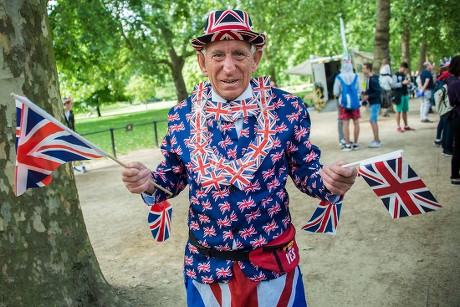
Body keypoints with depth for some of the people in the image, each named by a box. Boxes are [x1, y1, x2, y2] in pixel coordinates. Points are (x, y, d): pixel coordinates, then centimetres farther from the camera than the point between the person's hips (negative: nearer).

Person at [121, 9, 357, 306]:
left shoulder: (288, 108, -10)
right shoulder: (181, 115, -6)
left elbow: (305, 170, -2)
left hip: (274, 261, -1)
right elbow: (174, 176, 4)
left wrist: (329, 182, -23)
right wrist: (149, 183, -17)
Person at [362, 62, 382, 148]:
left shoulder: (373, 80, -18)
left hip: (375, 103, -10)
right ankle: (376, 140, 21)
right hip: (372, 103, 10)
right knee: (373, 121, 13)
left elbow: (378, 92, -21)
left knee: (372, 121, -8)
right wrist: (365, 93, 8)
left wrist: (368, 96, -23)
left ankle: (377, 141, -4)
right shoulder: (368, 78, 11)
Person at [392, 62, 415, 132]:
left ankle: (406, 126, 17)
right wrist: (402, 83, -23)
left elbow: (407, 84, 22)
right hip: (399, 95, -7)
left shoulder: (404, 75, 16)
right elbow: (394, 85, -14)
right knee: (399, 111, -4)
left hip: (405, 94, 7)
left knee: (405, 111, 11)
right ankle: (398, 127, -1)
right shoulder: (396, 75, -4)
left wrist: (408, 81, 1)